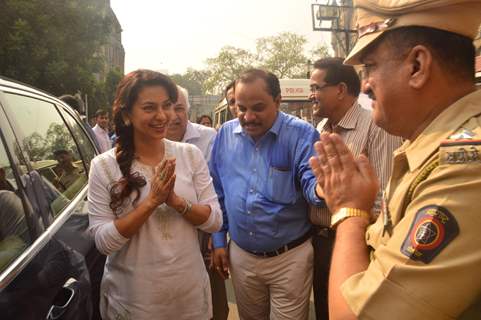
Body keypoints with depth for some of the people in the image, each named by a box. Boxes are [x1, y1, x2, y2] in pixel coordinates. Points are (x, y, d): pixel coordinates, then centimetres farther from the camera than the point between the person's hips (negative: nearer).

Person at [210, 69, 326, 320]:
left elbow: (311, 182, -21)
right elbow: (217, 193, 6)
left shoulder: (301, 134, -14)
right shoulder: (225, 134, -2)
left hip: (290, 257, -4)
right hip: (240, 255, 4)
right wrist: (218, 240, 5)